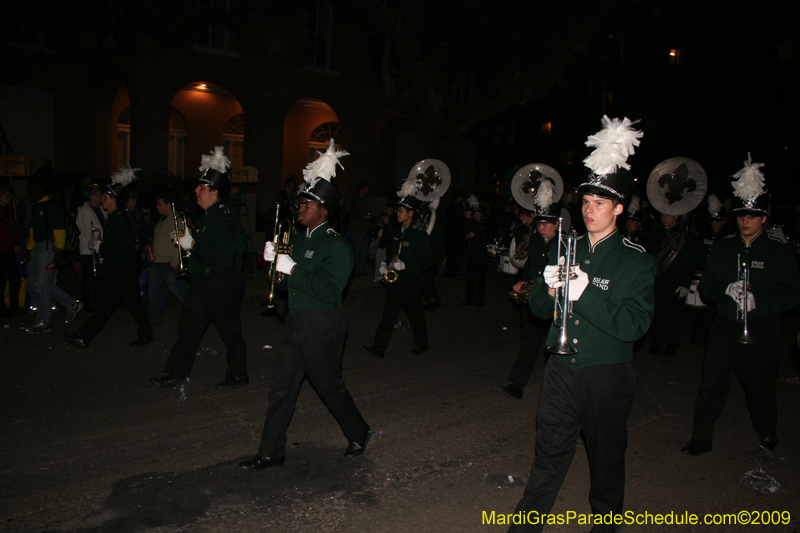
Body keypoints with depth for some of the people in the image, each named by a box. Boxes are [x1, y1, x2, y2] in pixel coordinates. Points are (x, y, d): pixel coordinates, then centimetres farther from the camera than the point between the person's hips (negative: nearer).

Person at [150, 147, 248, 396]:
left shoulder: (223, 218, -19)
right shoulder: (209, 215, 14)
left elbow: (222, 255, -27)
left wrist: (193, 245, -19)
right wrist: (189, 239, 6)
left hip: (222, 284, -11)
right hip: (205, 282, 11)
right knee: (188, 326, 14)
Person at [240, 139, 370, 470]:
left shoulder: (337, 246, -15)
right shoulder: (298, 241, 12)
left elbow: (329, 289, -24)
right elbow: (288, 282, 16)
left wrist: (292, 268, -24)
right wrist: (274, 261, -3)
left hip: (323, 327, -8)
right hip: (296, 322, 8)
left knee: (329, 385, 7)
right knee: (281, 389, 10)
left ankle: (359, 434, 32)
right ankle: (271, 453, 21)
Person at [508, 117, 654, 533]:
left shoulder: (637, 261, -6)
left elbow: (634, 325, -17)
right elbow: (538, 309, 6)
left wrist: (585, 293, -27)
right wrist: (550, 289, -16)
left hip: (607, 374, -2)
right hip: (562, 368, 2)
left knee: (606, 456, 16)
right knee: (550, 451, 9)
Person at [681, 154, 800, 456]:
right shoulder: (722, 247, 7)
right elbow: (706, 287, 5)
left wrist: (758, 301, -20)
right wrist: (727, 290, -16)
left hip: (761, 330, -1)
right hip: (725, 328, 2)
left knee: (760, 386, 13)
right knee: (712, 384, 0)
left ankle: (767, 435, 38)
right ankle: (701, 439, 12)